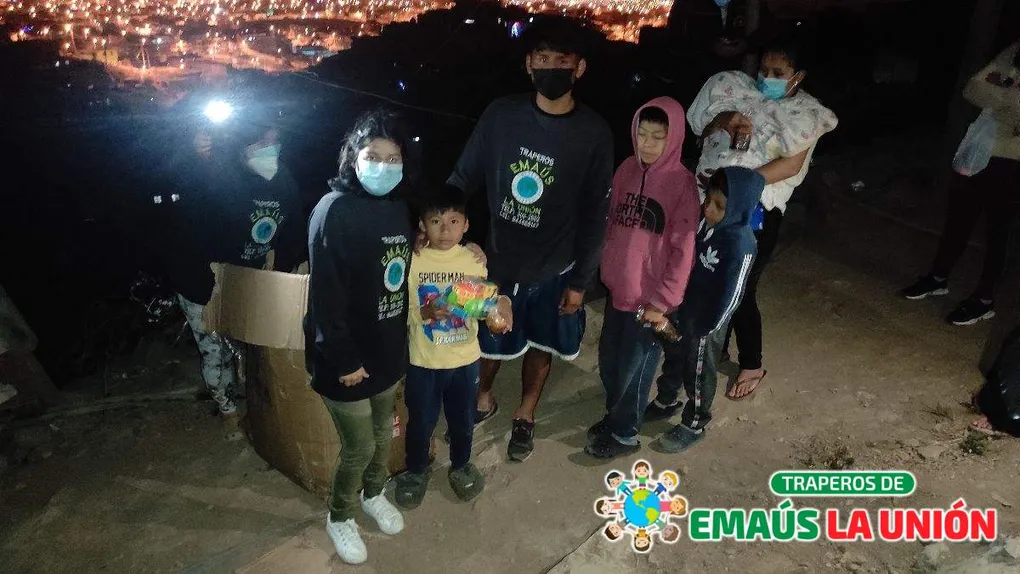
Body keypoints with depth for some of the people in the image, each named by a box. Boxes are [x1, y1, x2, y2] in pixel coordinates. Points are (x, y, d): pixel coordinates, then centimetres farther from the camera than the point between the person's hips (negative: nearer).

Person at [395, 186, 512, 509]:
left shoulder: (474, 259, -5)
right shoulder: (412, 260, -12)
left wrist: (495, 314, -21)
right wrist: (426, 312, -29)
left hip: (465, 359, 2)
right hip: (423, 362, -2)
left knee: (463, 420, 20)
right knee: (420, 422, 15)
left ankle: (460, 466, 47)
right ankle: (416, 470, 41)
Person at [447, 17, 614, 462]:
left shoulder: (594, 134, -13)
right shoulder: (501, 115, -11)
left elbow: (594, 216, -7)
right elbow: (463, 179, -3)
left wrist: (580, 281, -5)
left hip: (555, 269, 0)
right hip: (497, 260, 1)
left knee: (541, 345, 18)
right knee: (488, 340, 18)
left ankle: (525, 416, 45)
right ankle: (484, 399, 49)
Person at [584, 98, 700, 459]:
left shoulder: (682, 184, -15)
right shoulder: (627, 170, 2)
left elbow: (682, 250, -15)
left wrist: (661, 302, -14)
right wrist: (607, 269, 11)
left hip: (650, 297, -5)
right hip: (618, 288, 6)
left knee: (634, 369, 9)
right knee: (608, 360, 18)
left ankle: (624, 434, 29)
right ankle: (614, 415, 42)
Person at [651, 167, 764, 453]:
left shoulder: (740, 245, -31)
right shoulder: (706, 220, -8)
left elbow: (730, 295, -24)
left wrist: (709, 327, -16)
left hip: (704, 321, -7)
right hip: (682, 308, 7)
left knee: (698, 374, 13)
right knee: (674, 356, 27)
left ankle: (693, 425, 35)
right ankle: (665, 400, 51)